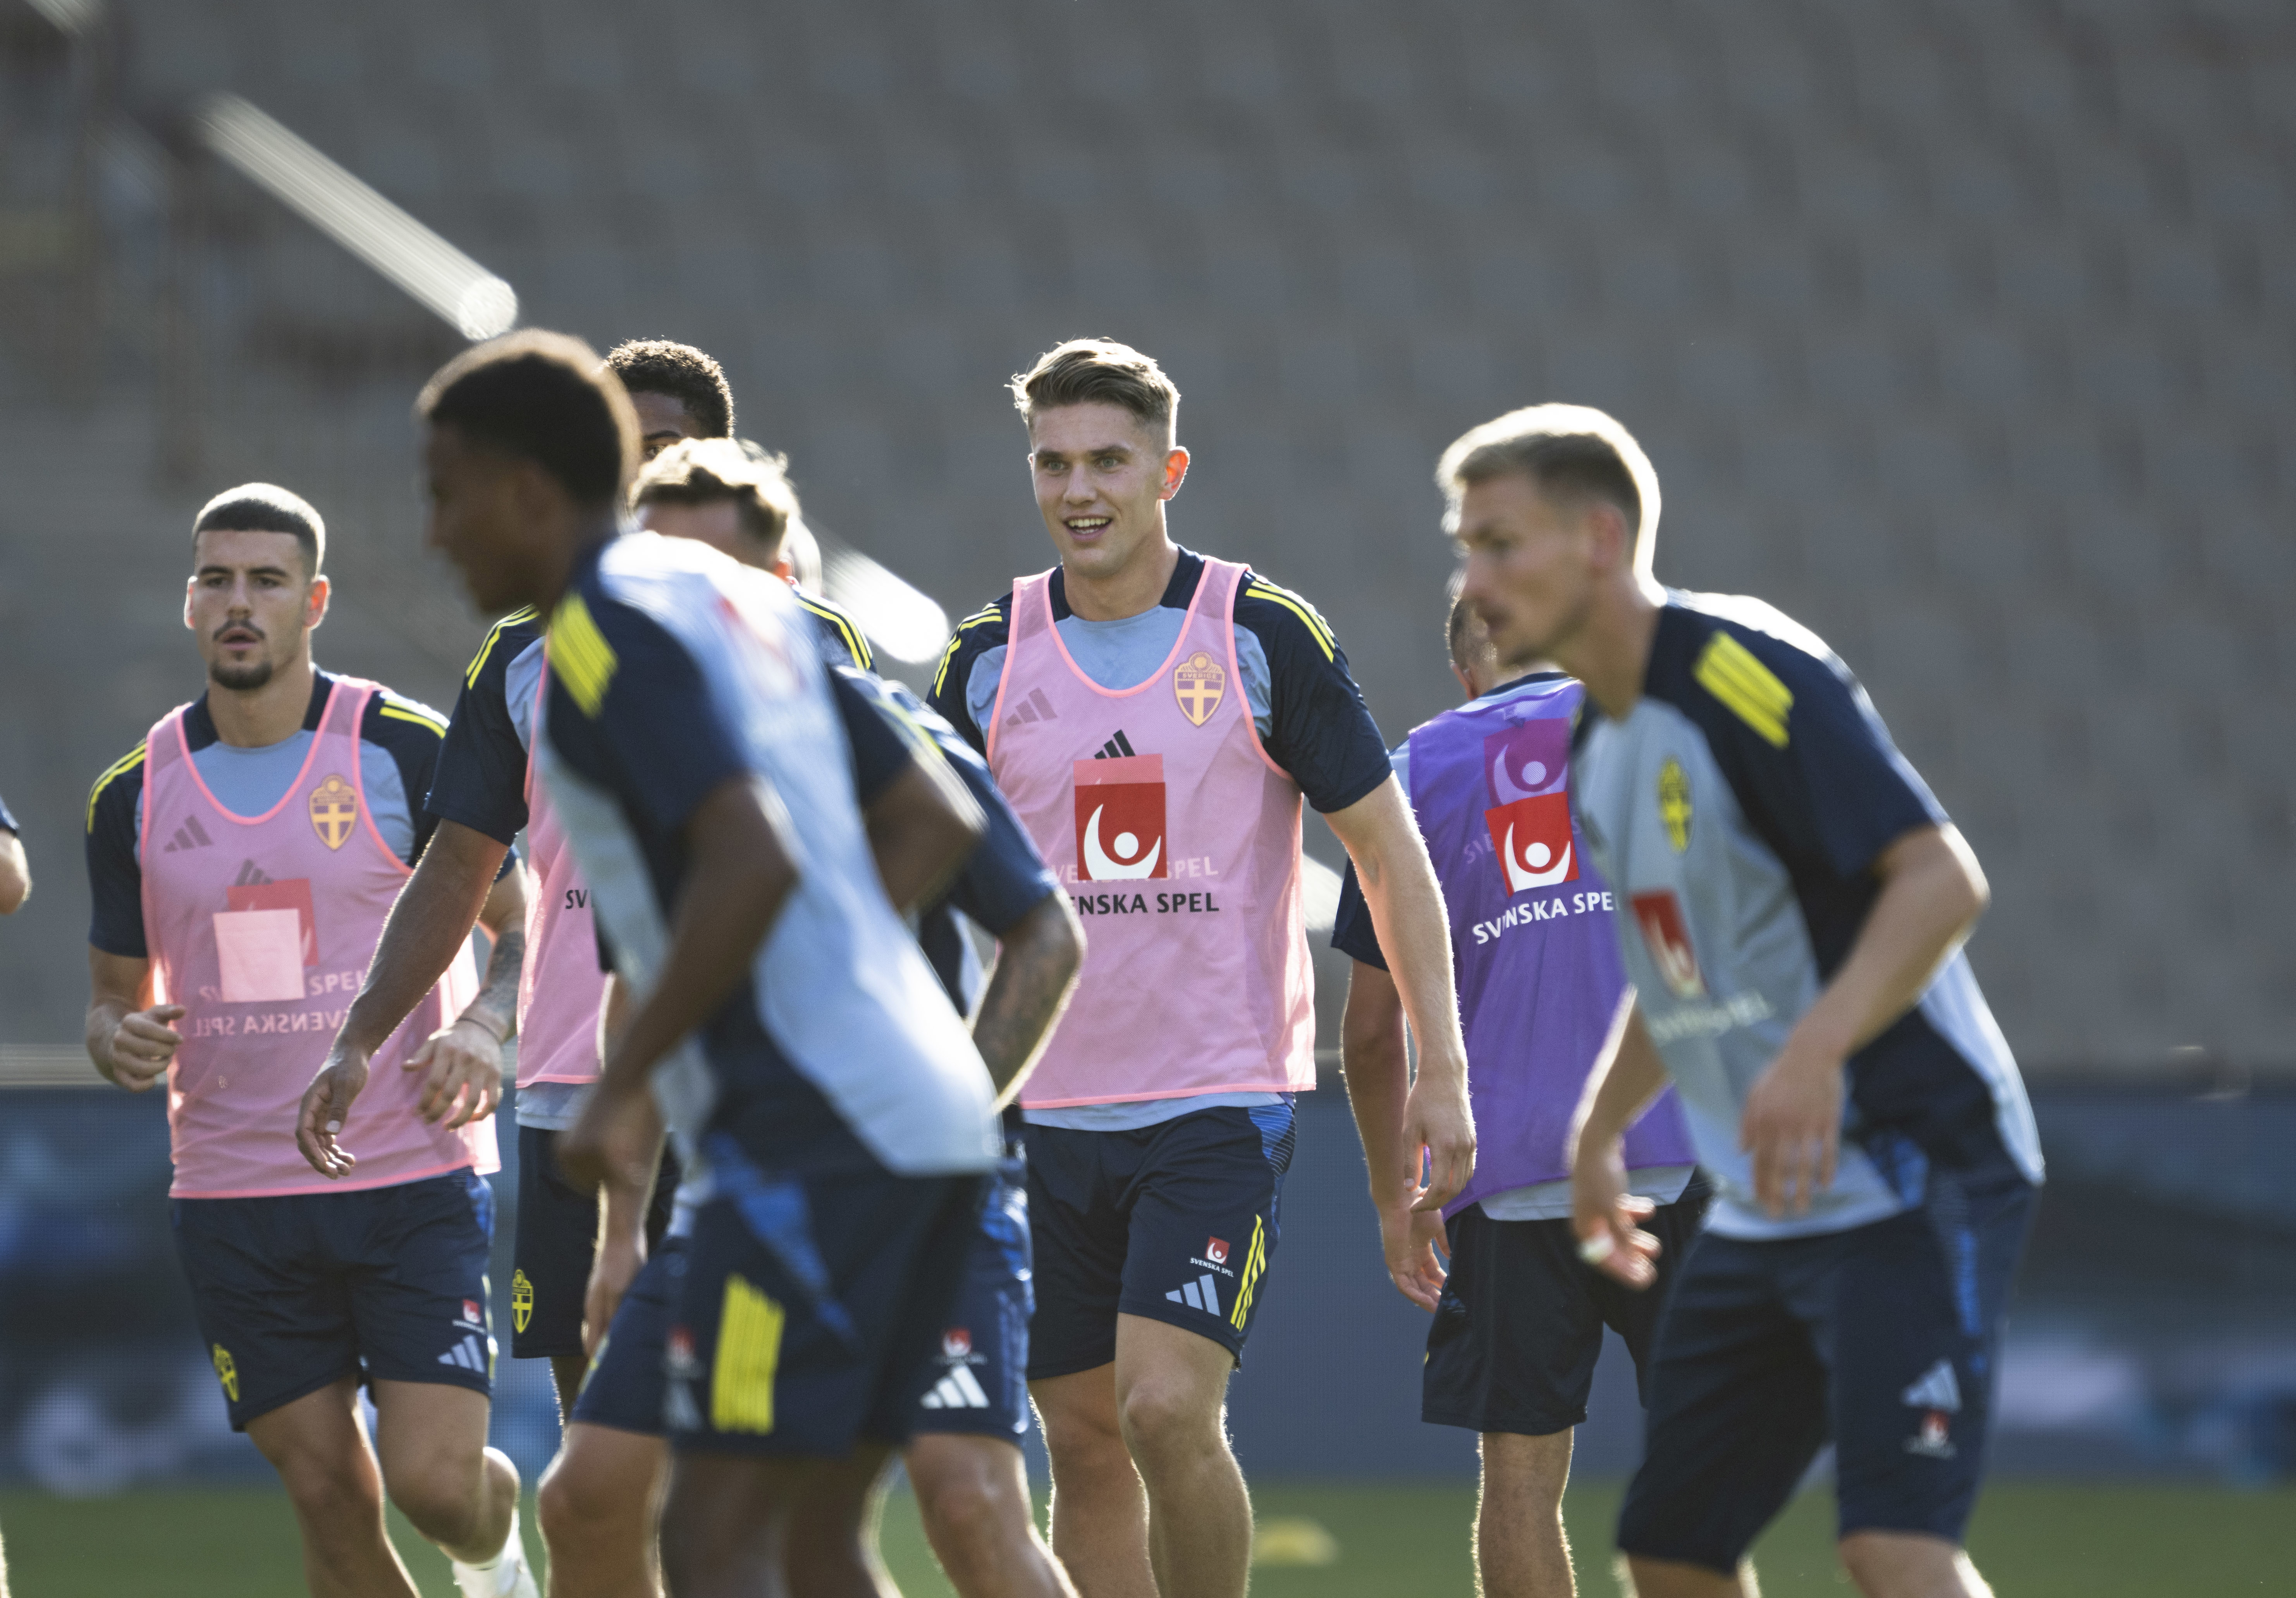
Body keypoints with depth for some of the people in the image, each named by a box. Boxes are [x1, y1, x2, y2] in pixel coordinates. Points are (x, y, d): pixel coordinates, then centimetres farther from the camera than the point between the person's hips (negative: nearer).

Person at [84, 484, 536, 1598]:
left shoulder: (408, 752, -4)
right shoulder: (137, 794, 6)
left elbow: (524, 926, 4)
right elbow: (114, 993, 16)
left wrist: (483, 1025, -16)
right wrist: (121, 1040, -8)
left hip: (415, 1179, -3)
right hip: (233, 1200, 3)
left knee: (434, 1482, -11)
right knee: (330, 1501, 1)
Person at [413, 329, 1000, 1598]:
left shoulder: (612, 626, -9)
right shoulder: (743, 597, 18)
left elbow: (753, 863, -22)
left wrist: (622, 1084, -15)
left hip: (814, 1134, -9)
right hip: (928, 1106, 9)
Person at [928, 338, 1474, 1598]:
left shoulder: (1265, 635, -4)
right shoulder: (989, 657, 5)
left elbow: (1386, 846, 0)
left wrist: (1441, 1069, -5)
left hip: (1222, 1101, -4)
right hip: (1045, 1107, 4)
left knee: (1167, 1411, -18)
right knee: (1085, 1446, 5)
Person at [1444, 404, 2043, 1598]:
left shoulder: (1749, 676, -16)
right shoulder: (1600, 740, 12)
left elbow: (1942, 880, -24)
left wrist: (1819, 1048, -35)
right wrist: (1600, 1130, 27)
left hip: (1910, 1174, -9)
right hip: (1760, 1216, 9)